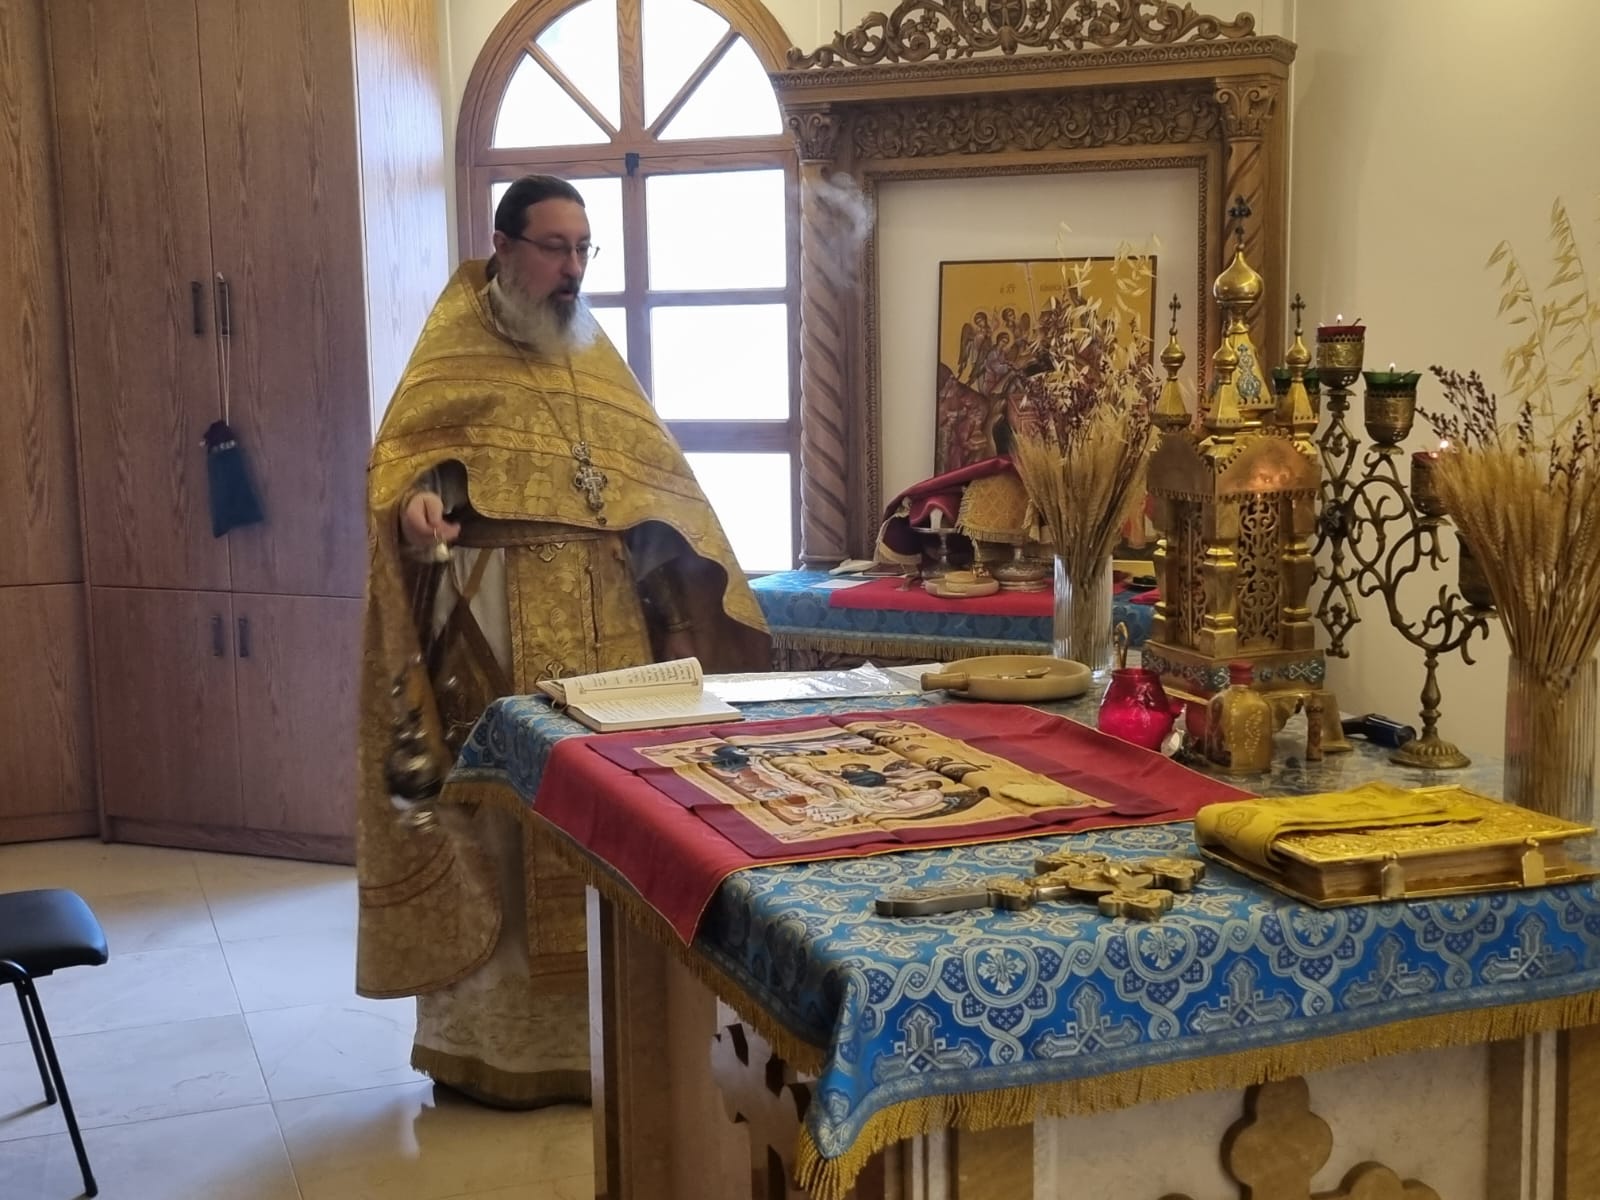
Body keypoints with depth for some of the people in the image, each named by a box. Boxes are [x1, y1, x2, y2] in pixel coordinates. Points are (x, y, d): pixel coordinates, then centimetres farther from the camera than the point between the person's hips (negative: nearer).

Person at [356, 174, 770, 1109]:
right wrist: (418, 501, -31)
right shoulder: (454, 350, 1)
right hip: (494, 627, -5)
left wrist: (688, 566, 5)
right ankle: (490, 1036, 9)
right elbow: (403, 454, -9)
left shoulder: (597, 355, 17)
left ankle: (594, 1026, 18)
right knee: (498, 818, -3)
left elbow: (655, 475, 19)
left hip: (604, 624, 5)